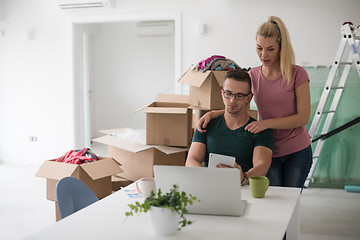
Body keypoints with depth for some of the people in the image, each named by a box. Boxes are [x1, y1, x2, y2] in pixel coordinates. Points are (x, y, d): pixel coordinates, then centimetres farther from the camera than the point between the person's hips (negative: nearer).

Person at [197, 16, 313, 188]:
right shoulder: (253, 76, 2)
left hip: (297, 152, -2)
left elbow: (303, 117, -11)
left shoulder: (297, 74, -9)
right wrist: (211, 114, -9)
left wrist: (267, 123, -22)